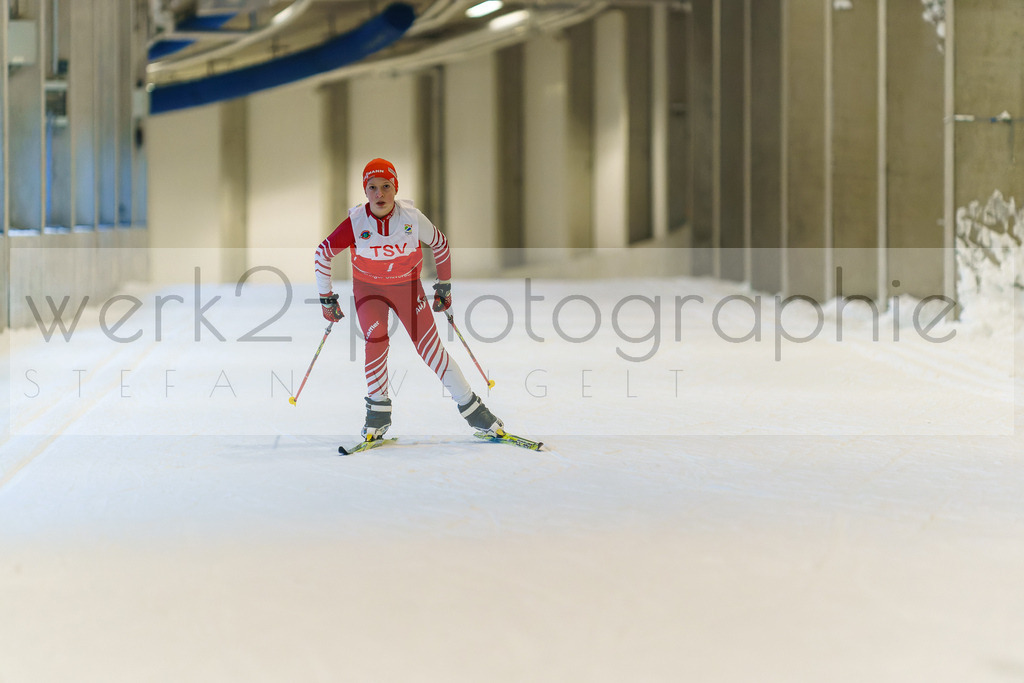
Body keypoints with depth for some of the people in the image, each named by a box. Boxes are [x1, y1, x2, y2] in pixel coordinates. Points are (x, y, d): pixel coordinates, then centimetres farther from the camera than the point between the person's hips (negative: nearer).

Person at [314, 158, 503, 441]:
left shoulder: (412, 217, -20)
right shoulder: (356, 222, -21)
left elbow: (440, 245, -1)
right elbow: (323, 253, -8)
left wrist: (444, 287, 6)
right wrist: (327, 298, -2)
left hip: (408, 287, 0)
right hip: (368, 288, 0)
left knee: (432, 348, -6)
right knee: (376, 340, -23)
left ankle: (472, 408, 6)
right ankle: (378, 411, -5)